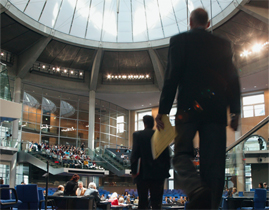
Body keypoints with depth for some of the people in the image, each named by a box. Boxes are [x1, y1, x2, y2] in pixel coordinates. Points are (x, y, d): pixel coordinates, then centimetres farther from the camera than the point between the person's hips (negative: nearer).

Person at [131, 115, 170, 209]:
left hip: (143, 173, -1)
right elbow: (167, 155, 4)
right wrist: (166, 170, 12)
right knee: (156, 202, 5)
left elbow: (134, 154, -7)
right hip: (159, 173, 2)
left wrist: (133, 170, 0)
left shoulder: (137, 135, -2)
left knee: (142, 201, 7)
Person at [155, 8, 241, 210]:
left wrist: (163, 110, -4)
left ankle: (197, 189, -27)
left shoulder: (179, 40, 5)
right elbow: (233, 78, 8)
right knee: (213, 161, 3)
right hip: (216, 109, 3)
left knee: (182, 154, 2)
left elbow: (172, 76, -4)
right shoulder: (223, 44, 14)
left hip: (189, 108, -3)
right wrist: (235, 111, 11)